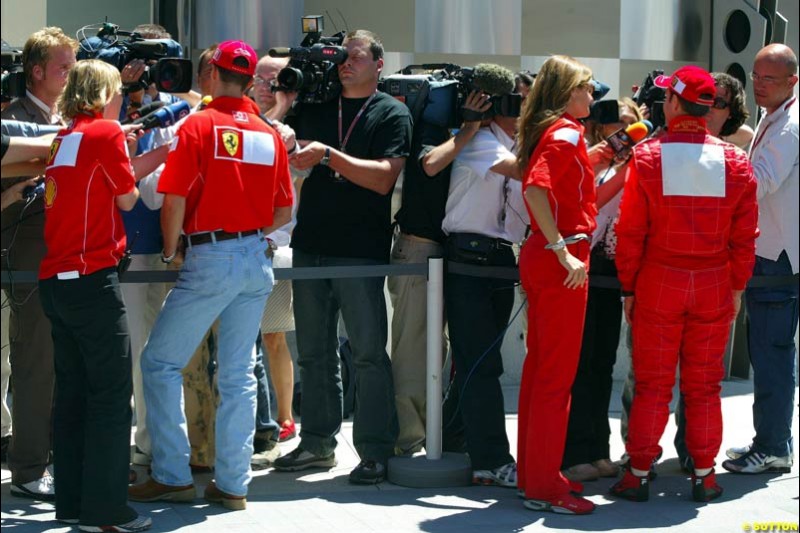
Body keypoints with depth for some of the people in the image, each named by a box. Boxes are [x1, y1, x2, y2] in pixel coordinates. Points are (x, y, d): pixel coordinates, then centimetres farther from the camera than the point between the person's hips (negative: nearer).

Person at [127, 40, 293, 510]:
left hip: (210, 259, -6)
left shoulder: (199, 126, -8)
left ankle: (173, 475, 1)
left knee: (160, 362, 4)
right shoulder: (270, 134, 7)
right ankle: (233, 484, 10)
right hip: (257, 260, 6)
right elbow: (284, 212, 11)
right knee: (239, 374, 9)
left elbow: (175, 199, -12)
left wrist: (170, 251, 2)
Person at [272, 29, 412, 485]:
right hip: (311, 245, 5)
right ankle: (318, 442, 20)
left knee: (369, 353, -4)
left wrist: (327, 155, -21)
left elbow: (382, 178, -13)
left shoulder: (391, 114, -1)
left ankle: (376, 451, 0)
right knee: (315, 353, 11)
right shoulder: (315, 108, 13)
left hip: (361, 252, -5)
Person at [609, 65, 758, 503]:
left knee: (652, 385, 6)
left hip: (658, 284, -1)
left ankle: (639, 475, 8)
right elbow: (744, 236, 0)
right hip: (714, 286, 2)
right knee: (704, 385, 10)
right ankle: (704, 475, 13)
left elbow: (630, 231, -7)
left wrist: (628, 287, 2)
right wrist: (737, 286, 11)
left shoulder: (648, 156, -9)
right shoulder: (735, 161, -3)